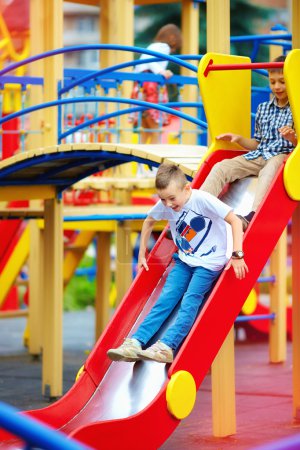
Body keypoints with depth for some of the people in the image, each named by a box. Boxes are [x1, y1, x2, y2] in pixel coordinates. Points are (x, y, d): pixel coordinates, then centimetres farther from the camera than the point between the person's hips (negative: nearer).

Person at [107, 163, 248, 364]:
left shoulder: (202, 200, -23)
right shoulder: (164, 205, -6)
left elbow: (235, 221, -25)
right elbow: (149, 222, 16)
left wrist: (237, 255, -29)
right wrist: (142, 254, 18)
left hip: (209, 262, -5)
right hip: (184, 260, 5)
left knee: (190, 300, -23)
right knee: (166, 299, -12)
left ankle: (167, 347, -38)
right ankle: (135, 343, -24)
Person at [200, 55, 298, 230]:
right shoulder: (263, 108, 19)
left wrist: (293, 138, -22)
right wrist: (239, 139, 7)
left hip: (282, 156, -6)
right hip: (258, 156, 6)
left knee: (270, 168, -41)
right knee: (221, 167, -16)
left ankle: (252, 216, -59)